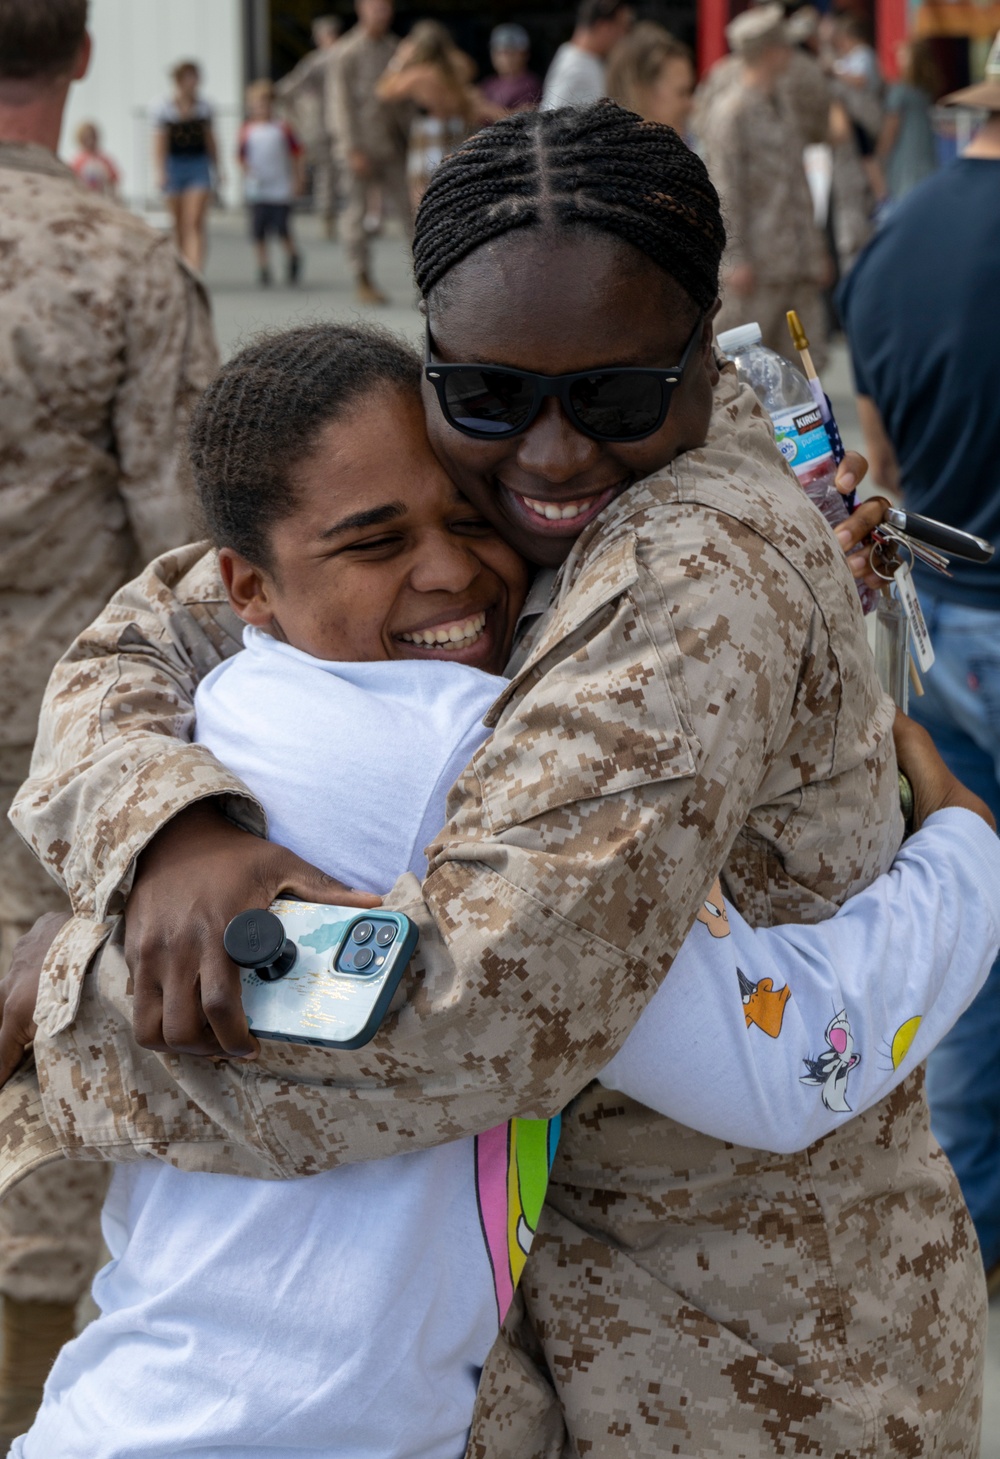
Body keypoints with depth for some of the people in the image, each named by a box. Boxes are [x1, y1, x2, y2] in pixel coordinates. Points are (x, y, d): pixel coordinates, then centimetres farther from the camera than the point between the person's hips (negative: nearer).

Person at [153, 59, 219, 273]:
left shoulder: (203, 107, 6)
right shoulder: (164, 109, -3)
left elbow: (210, 140, 15)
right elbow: (159, 143, -7)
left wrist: (216, 169, 17)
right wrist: (161, 173, -15)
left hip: (199, 166, 1)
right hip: (174, 165, -1)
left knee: (195, 223, -12)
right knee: (179, 224, 9)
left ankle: (195, 270, -20)